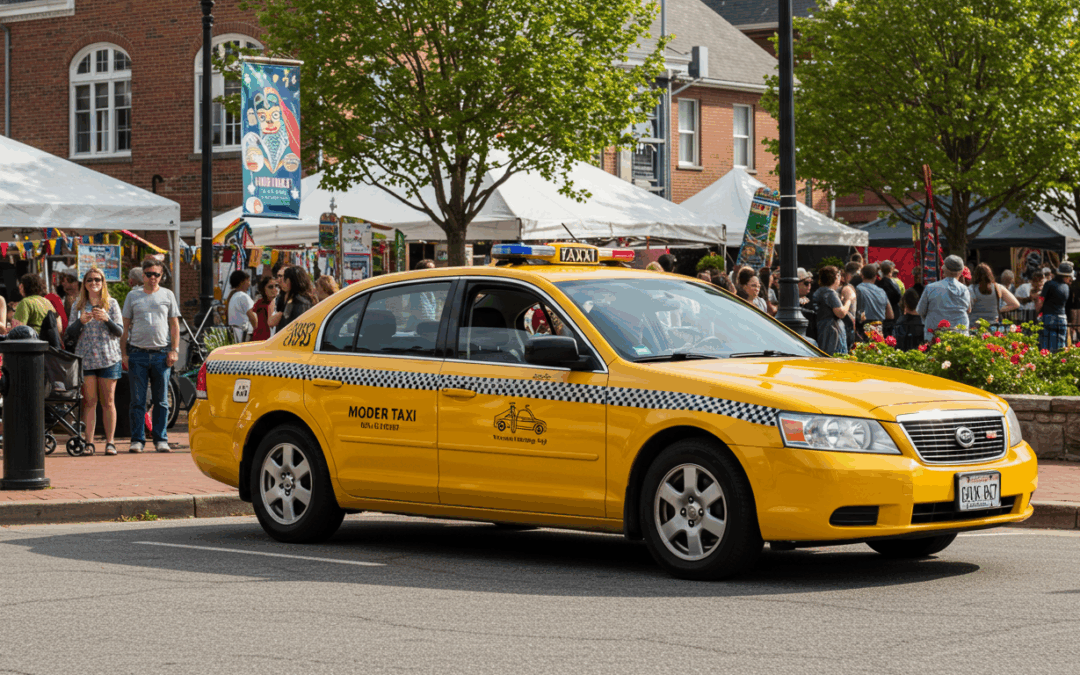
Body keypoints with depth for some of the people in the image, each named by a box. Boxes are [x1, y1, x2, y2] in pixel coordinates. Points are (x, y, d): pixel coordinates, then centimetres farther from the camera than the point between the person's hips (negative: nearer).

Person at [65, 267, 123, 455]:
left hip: (108, 358, -1)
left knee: (108, 402, -1)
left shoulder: (111, 304, 7)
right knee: (89, 402, -2)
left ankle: (110, 442, 3)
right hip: (85, 359, 1)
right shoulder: (78, 305, 10)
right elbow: (70, 334, 6)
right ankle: (88, 442, -1)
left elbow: (120, 331, 0)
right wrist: (80, 321, -13)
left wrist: (107, 319, -18)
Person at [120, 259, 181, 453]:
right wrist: (124, 353, 3)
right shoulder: (133, 296, 10)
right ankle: (137, 439, 5)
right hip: (137, 353, 0)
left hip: (162, 354, 0)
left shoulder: (167, 295, 10)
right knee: (138, 401, 0)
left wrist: (174, 350, 0)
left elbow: (175, 325, 11)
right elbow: (125, 326, 11)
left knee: (161, 401, 3)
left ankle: (161, 439, 9)